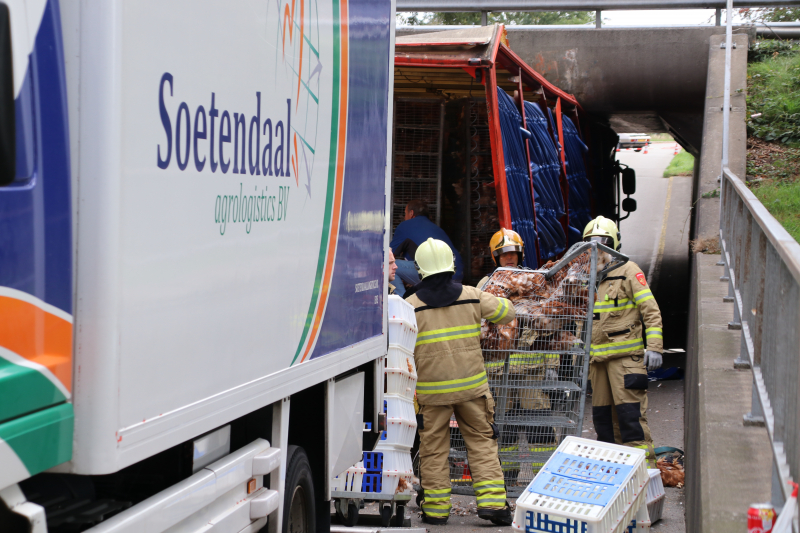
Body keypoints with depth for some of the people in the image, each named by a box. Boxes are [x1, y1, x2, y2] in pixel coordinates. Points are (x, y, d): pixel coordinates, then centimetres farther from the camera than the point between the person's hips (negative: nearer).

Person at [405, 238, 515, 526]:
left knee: (434, 448, 8)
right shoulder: (471, 296, 0)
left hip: (431, 390, -1)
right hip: (471, 385, 1)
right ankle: (492, 500, 2)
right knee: (482, 441, 10)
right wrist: (486, 300, 29)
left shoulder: (411, 305, -5)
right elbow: (507, 312, 12)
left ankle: (435, 508, 12)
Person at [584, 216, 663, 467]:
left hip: (625, 355, -7)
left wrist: (653, 347, -14)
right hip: (597, 358, 7)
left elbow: (651, 312, -5)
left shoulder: (628, 271, 0)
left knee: (630, 413, -12)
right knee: (602, 416, 7)